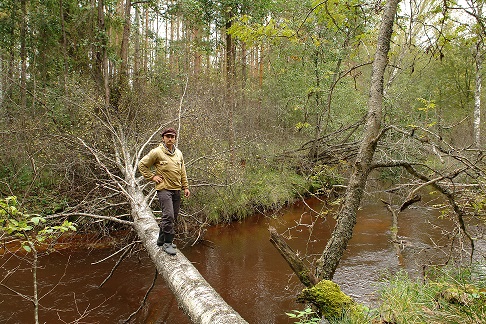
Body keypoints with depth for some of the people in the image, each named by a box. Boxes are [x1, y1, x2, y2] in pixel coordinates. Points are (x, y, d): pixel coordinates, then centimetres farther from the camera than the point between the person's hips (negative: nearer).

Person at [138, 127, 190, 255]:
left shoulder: (179, 153, 12)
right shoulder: (157, 152, -7)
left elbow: (182, 172, 19)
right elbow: (142, 164, -1)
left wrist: (186, 187, 15)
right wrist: (152, 177, -6)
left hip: (176, 190, 7)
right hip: (164, 189, -7)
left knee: (173, 217, 12)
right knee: (168, 216, -15)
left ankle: (162, 239, 27)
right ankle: (167, 243, -3)